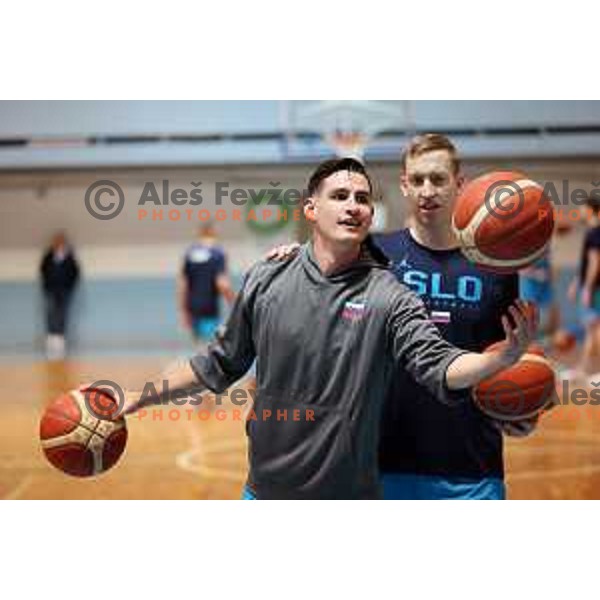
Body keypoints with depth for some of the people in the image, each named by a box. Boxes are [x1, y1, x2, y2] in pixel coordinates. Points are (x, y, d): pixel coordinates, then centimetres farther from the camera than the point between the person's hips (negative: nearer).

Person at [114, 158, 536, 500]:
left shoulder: (389, 298, -9)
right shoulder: (265, 282, 0)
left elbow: (441, 369, -22)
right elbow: (219, 366, 11)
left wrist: (505, 356, -41)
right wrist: (139, 398, 9)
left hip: (349, 494, -2)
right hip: (265, 489, 3)